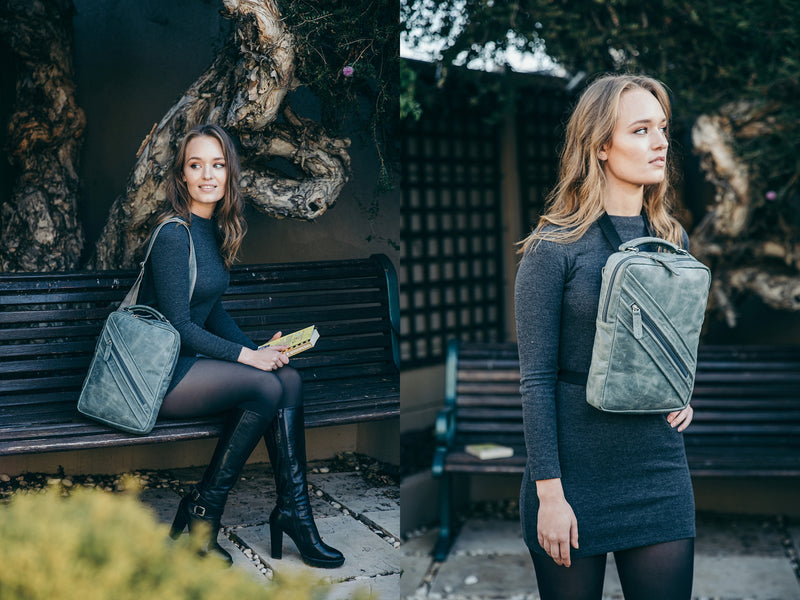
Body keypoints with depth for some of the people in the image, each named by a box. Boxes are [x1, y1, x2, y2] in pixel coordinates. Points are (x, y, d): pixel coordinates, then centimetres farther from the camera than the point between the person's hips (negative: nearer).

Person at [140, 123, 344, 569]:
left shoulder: (214, 229, 11)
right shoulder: (174, 234, -15)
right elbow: (178, 325, -17)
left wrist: (258, 350, 2)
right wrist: (247, 356, -15)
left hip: (191, 360, 8)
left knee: (290, 378, -12)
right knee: (267, 387, -23)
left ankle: (293, 508, -11)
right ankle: (202, 513, -12)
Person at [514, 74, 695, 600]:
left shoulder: (673, 239, 7)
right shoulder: (554, 245, -9)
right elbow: (536, 378, -9)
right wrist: (549, 492, -13)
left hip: (660, 473, 4)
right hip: (576, 474, -4)